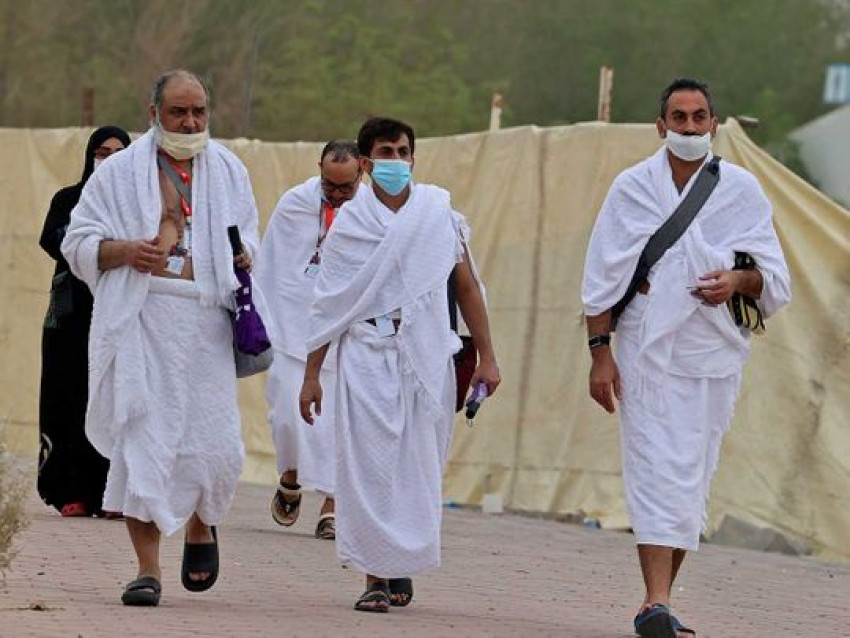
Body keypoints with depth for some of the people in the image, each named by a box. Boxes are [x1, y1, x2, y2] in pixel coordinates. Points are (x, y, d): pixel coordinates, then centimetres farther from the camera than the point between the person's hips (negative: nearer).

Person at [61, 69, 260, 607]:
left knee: (214, 441, -3)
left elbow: (249, 235, 25)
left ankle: (201, 526, 30)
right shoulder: (120, 173, 6)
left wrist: (245, 256, 1)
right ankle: (148, 569, -6)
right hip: (141, 323, -2)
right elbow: (78, 243, 5)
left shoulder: (229, 172, 14)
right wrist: (125, 251, -15)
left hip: (206, 321, 2)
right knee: (142, 438, -9)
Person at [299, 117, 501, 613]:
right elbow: (327, 306, 7)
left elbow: (468, 288, 11)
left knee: (420, 467, 1)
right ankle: (376, 576, -3)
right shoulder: (350, 224, 5)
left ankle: (404, 563, 17)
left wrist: (487, 358, 5)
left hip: (428, 357, 1)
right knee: (369, 465, -6)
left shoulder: (442, 218, 8)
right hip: (368, 357, -1)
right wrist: (311, 375, 4)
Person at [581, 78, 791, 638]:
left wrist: (739, 280, -15)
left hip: (715, 354, 2)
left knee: (693, 479, 6)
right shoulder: (632, 188, 3)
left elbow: (777, 280, 6)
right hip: (648, 353, -2)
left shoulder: (742, 190, 5)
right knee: (657, 471, -12)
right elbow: (602, 279, 4)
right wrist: (600, 352, -3)